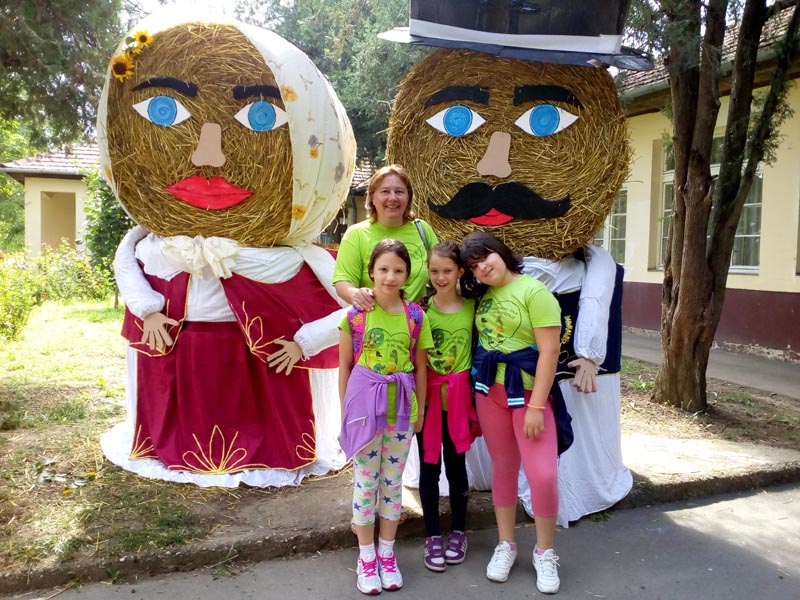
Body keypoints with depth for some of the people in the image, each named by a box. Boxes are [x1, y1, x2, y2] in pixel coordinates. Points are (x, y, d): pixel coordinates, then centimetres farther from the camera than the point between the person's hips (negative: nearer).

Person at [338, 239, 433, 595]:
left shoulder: (415, 316, -1)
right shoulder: (355, 314, -6)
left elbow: (420, 367, 5)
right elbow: (344, 366, 0)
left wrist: (420, 409, 7)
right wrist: (345, 409, 2)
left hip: (402, 408, 2)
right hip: (365, 405, -2)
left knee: (392, 482, 13)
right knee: (366, 481, 8)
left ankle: (387, 554, 30)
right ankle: (366, 558, 24)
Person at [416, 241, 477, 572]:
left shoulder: (472, 306, -2)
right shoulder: (421, 308, -5)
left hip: (458, 394, 1)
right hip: (427, 394, 0)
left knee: (456, 464, 13)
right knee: (429, 465, 10)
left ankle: (458, 532, 30)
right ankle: (432, 536, 24)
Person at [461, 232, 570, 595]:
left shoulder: (533, 291, -12)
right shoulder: (482, 297, 7)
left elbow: (549, 352, -17)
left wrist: (536, 405, -20)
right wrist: (478, 391, 3)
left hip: (528, 390, -5)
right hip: (489, 390, 5)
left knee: (543, 474, -8)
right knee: (503, 468, 12)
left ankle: (545, 552, 13)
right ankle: (505, 545, 26)